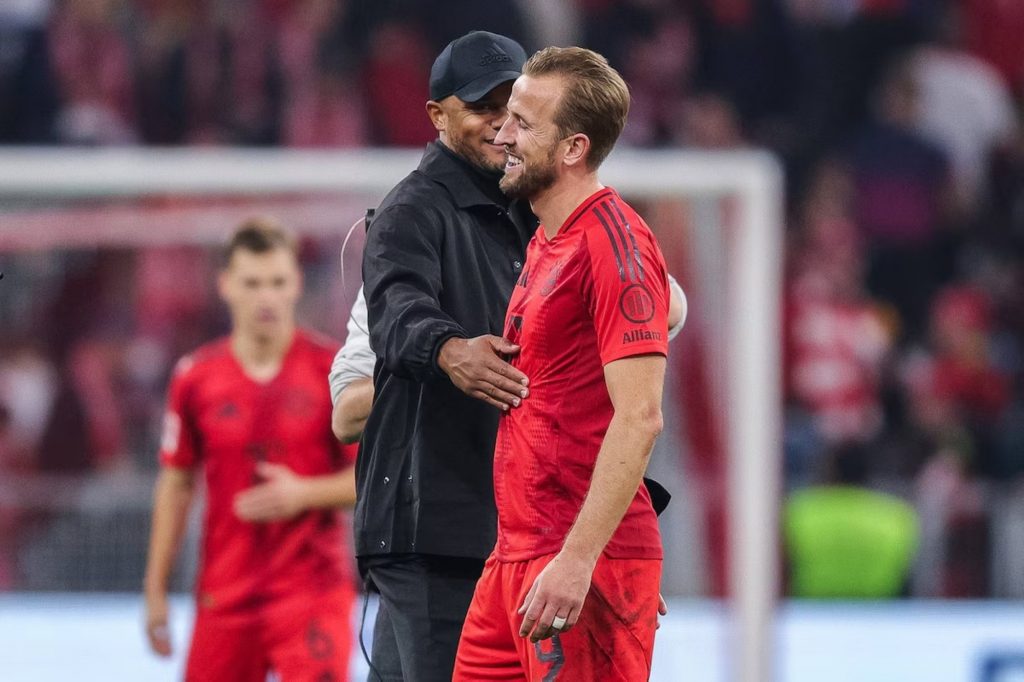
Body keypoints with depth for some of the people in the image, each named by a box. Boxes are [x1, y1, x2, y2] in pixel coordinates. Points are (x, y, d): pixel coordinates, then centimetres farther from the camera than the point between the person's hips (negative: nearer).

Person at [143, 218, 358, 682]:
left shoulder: (335, 370, -4)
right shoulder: (196, 377, 3)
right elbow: (175, 484, 10)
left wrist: (303, 493, -18)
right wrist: (156, 590, 8)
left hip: (313, 590, -3)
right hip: (224, 598, 3)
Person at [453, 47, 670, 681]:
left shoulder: (613, 243, -13)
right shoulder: (545, 242, 18)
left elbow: (638, 419, -19)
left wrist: (578, 559, -23)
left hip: (586, 564, -9)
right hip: (515, 557, 9)